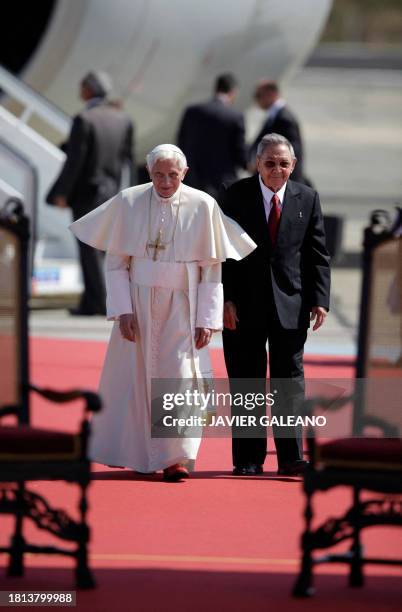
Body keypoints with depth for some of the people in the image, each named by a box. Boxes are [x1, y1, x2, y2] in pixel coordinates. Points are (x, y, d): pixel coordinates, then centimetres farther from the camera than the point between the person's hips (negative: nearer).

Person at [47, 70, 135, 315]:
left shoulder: (83, 120, -16)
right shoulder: (123, 119, 2)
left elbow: (75, 160, -18)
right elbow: (128, 158, 7)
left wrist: (62, 193, -11)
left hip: (85, 191, -6)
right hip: (110, 191, 6)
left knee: (89, 249, 0)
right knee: (93, 247, 14)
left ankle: (97, 302, 0)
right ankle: (90, 301, 14)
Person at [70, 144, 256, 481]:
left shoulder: (202, 207, -7)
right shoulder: (128, 203, -4)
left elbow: (212, 268, -3)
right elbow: (116, 262, 0)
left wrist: (207, 319, -7)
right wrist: (122, 310, -9)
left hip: (181, 306, -1)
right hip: (138, 303, 1)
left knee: (179, 374, -9)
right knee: (132, 375, 8)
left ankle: (174, 457, -6)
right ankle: (129, 450, 24)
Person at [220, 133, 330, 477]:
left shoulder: (307, 199, 5)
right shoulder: (237, 196, 0)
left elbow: (318, 254, 6)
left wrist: (320, 300, -3)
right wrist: (226, 299, -9)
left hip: (291, 304, 1)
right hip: (245, 305, -1)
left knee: (290, 380, 0)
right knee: (246, 382, 4)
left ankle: (290, 457, 2)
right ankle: (248, 459, 9)